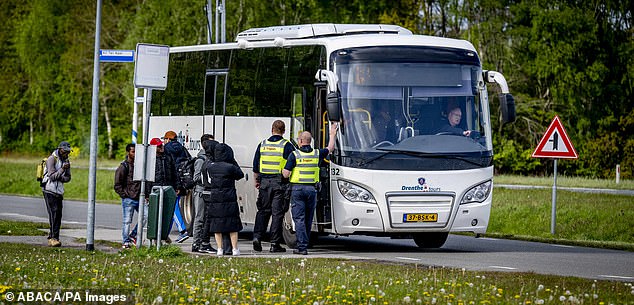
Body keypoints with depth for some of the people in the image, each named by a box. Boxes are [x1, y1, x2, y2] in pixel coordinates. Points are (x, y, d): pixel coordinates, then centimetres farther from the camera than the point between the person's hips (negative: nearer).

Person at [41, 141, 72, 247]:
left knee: (58, 214, 3)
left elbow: (68, 178, 11)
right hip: (49, 190, -7)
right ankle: (53, 238, -21)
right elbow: (52, 176, -18)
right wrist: (62, 169, -31)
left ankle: (52, 238, 6)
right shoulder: (52, 159, -11)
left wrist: (60, 178, -10)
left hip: (59, 191, 7)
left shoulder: (66, 161, 11)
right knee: (53, 213, -16)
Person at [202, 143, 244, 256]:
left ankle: (219, 249, 8)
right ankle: (234, 248, 6)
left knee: (216, 226, 10)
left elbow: (204, 181, 11)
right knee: (233, 226, 6)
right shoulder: (230, 167, -11)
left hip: (213, 201, 3)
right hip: (229, 200, -3)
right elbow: (241, 175, 4)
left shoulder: (208, 167, 1)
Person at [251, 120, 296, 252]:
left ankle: (257, 237, -3)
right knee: (277, 213, 0)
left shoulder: (263, 144, 8)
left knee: (263, 211, 13)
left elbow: (256, 165, 13)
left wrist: (256, 181, 22)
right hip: (280, 183, -3)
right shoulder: (287, 146, -4)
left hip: (265, 182, 3)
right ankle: (275, 244, -1)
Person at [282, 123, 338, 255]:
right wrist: (332, 134, 38)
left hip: (297, 189, -3)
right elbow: (330, 149, 25)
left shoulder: (294, 155, -7)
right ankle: (304, 245, 18)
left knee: (299, 219, -4)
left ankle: (302, 247, -12)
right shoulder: (317, 154, 5)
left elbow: (286, 174, -10)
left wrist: (282, 170, 14)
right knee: (308, 219, 13)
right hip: (312, 189, 3)